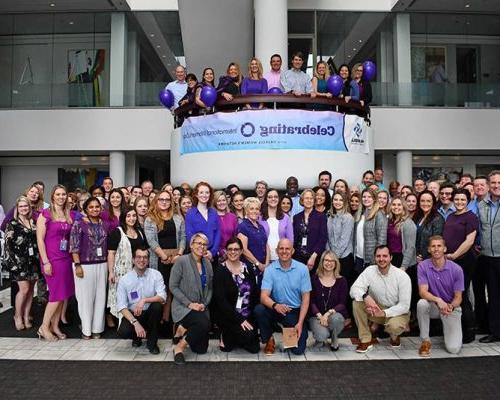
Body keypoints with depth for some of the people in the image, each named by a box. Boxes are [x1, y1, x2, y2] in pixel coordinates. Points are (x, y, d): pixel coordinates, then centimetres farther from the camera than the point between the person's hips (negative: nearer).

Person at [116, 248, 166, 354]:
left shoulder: (155, 275, -8)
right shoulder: (124, 279, -8)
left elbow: (162, 297, -17)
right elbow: (122, 307, -11)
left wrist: (144, 300, -33)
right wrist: (135, 323, -24)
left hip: (150, 313, 1)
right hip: (132, 314, 0)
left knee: (157, 305, -31)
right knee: (123, 332, -29)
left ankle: (152, 342, -9)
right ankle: (137, 336, 11)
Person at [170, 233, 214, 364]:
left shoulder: (207, 263, 5)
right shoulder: (181, 261, -11)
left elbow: (210, 288, 10)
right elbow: (173, 286, -12)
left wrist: (205, 304, -6)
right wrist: (189, 304, -17)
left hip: (201, 308, 6)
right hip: (183, 307, -6)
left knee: (201, 349, 3)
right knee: (204, 323, -34)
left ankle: (183, 328, 30)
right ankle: (179, 348, -10)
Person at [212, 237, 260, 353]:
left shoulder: (248, 269, 6)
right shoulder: (220, 271, -9)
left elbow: (255, 295, 6)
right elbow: (220, 300, -16)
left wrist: (250, 318, -6)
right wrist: (240, 319, -21)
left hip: (247, 316, 5)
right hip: (227, 316, -4)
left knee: (254, 348, -5)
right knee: (247, 335, -25)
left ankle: (235, 338, 23)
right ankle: (226, 337, 5)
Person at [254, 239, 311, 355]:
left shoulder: (302, 269, -7)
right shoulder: (270, 270, -9)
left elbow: (306, 297, -5)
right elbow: (264, 296, -18)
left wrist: (300, 323, -13)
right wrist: (275, 305, -40)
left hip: (295, 311, 0)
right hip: (276, 309, 0)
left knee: (298, 350, -12)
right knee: (259, 309, -30)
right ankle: (269, 339, -2)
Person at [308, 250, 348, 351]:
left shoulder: (342, 281, 2)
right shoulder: (314, 279, 1)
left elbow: (342, 304, -4)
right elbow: (311, 302, -2)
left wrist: (329, 313, -21)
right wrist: (320, 316, -18)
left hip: (335, 314, 1)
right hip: (317, 316, -1)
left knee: (335, 318, -36)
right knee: (322, 336, -31)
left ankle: (334, 339, -1)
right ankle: (320, 337, 10)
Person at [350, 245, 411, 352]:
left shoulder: (402, 276, -17)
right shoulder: (369, 271, -11)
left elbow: (404, 305, -18)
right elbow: (354, 289, -20)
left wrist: (384, 313, -31)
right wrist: (365, 296, -43)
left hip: (397, 312, -2)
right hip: (376, 309, 3)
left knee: (394, 325, -36)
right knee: (357, 301, -24)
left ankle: (394, 336, 6)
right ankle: (365, 340, -11)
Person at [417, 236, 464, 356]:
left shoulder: (456, 269, -12)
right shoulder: (423, 266, -12)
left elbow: (458, 297, -7)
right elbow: (423, 292, -18)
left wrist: (450, 307, -29)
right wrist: (438, 300, -37)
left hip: (451, 307, 0)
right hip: (433, 306, 1)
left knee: (453, 348, -16)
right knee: (421, 303, -36)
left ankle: (447, 329, 21)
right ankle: (425, 341, -14)